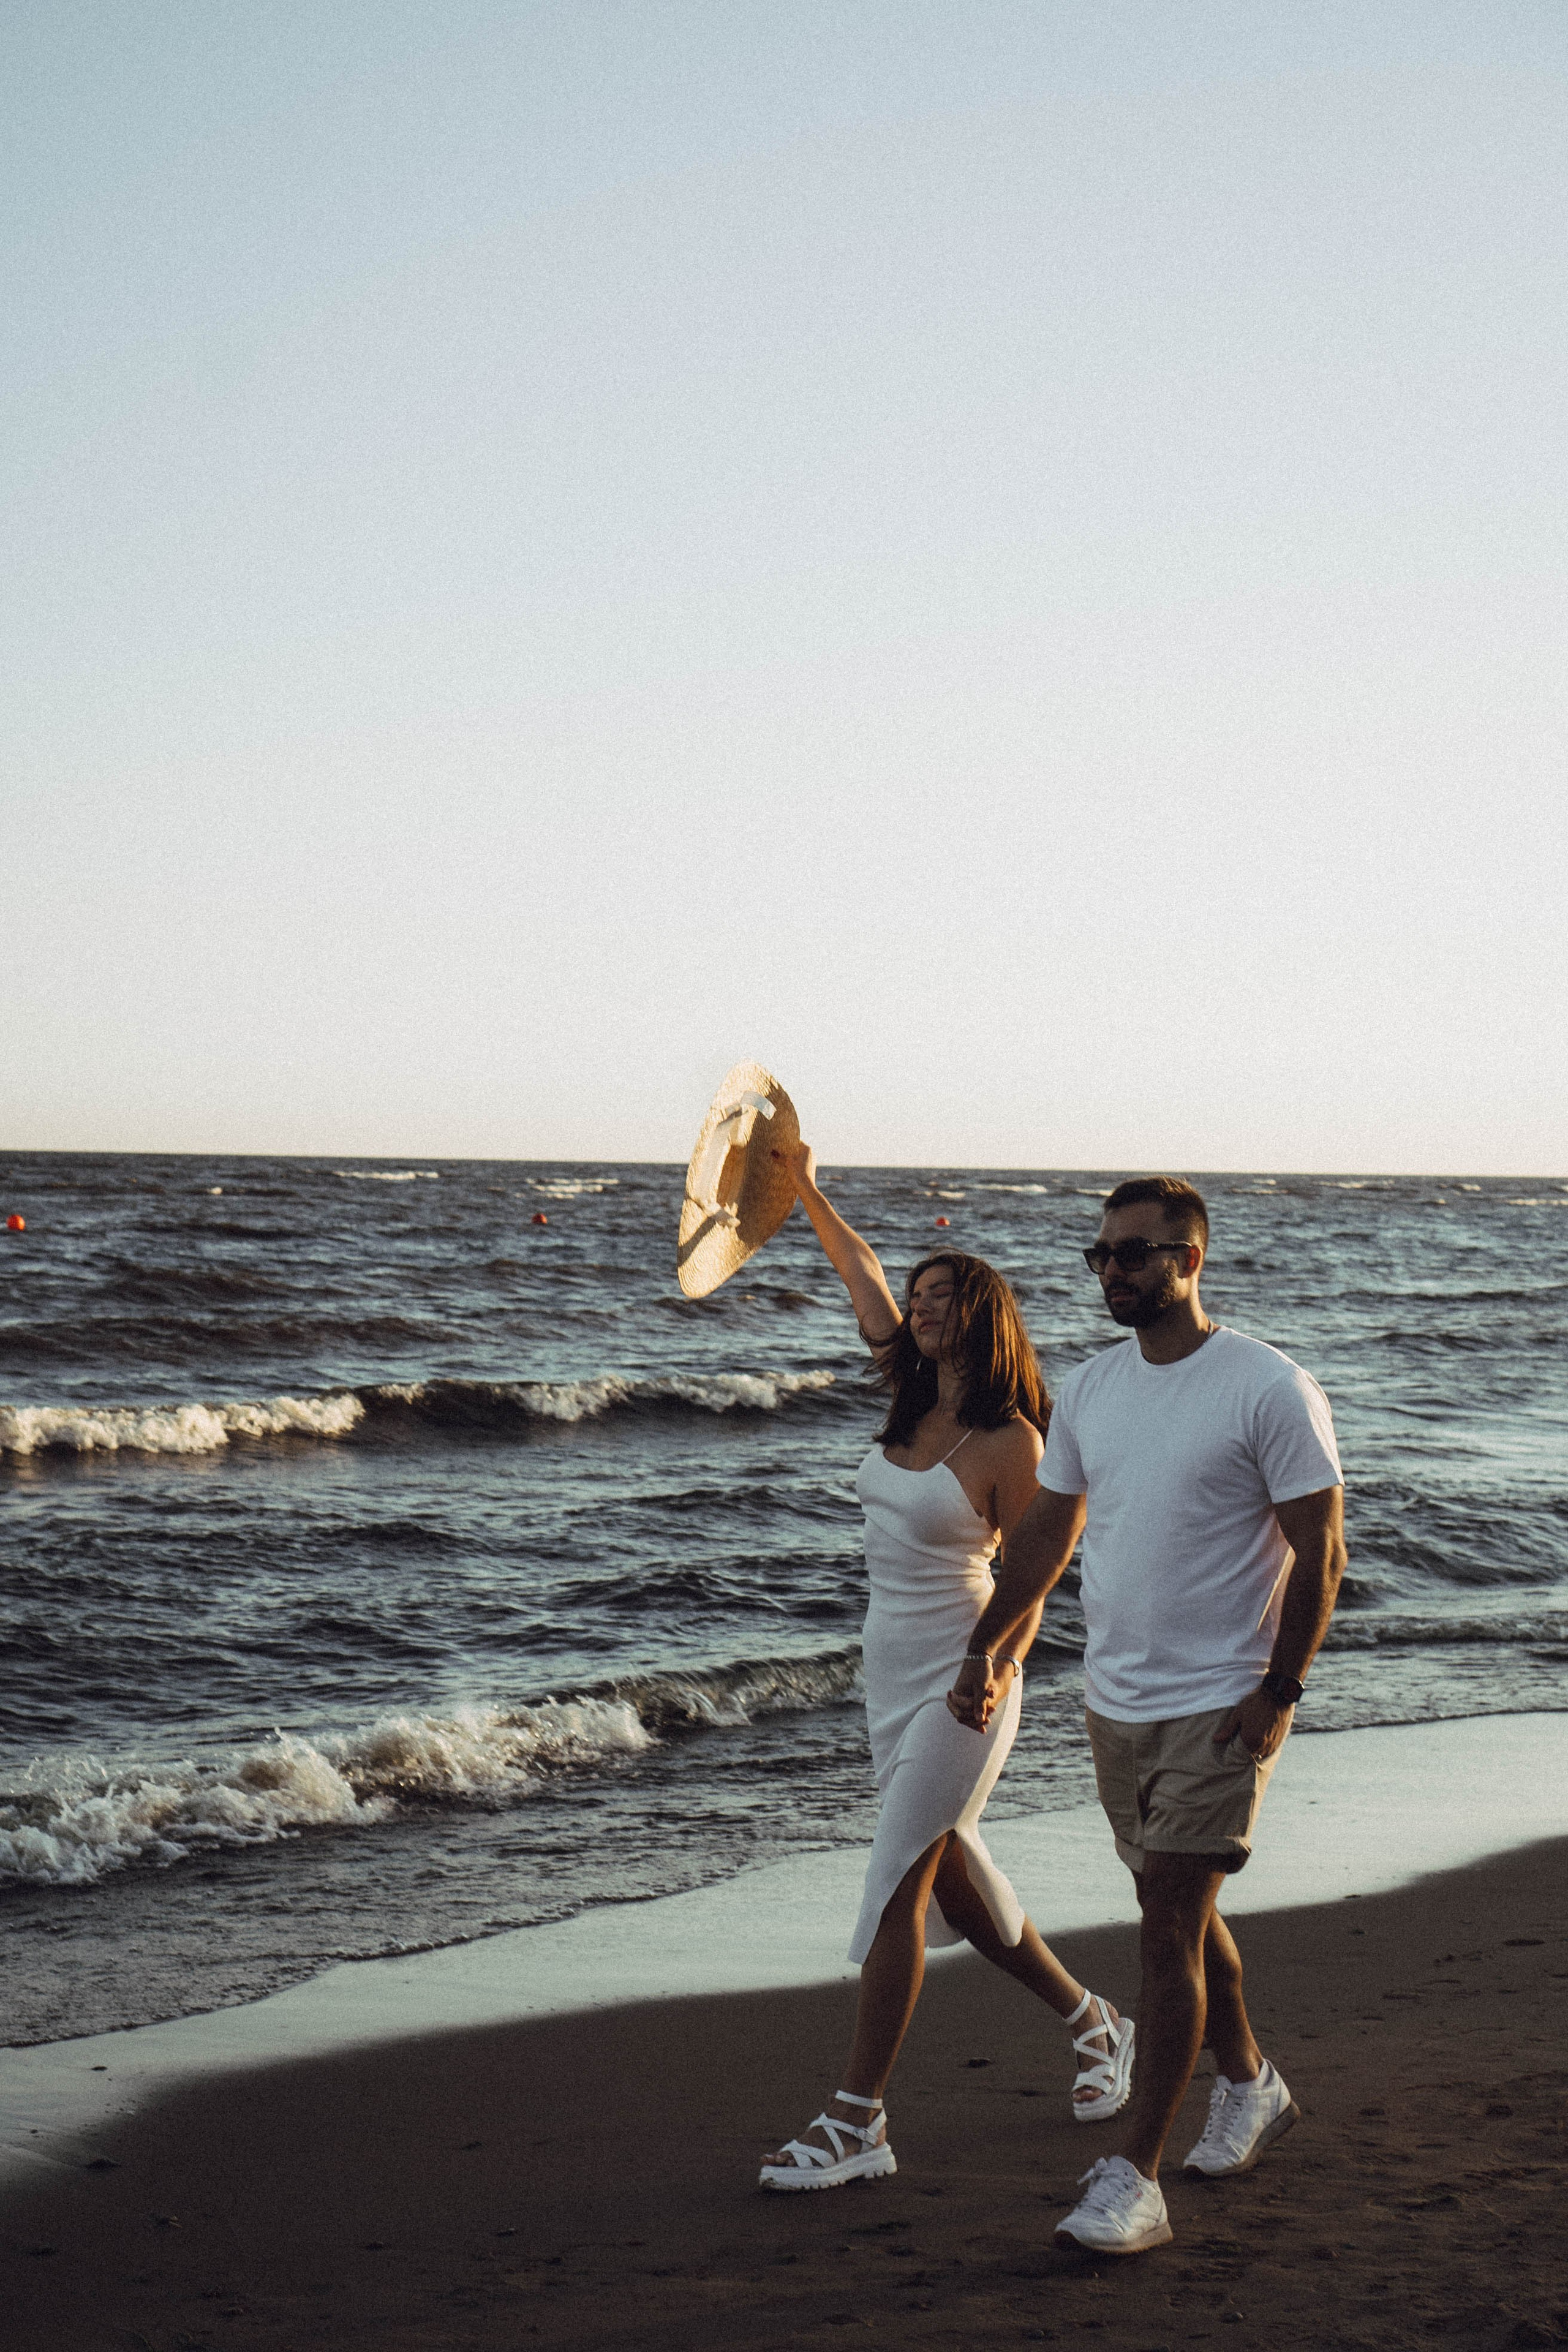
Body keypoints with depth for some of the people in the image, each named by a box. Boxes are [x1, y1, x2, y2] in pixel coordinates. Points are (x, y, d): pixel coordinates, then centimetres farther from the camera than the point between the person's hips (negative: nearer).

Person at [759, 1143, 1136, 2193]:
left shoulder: (1009, 1441, -14)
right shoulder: (915, 1399, 6)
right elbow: (864, 1274, 18)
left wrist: (1001, 1667, -26)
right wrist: (807, 1190, 19)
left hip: (960, 1680, -8)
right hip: (891, 1667, 8)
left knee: (899, 1889, -9)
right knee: (953, 1878, 15)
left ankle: (858, 2121, -6)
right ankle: (1098, 2022, 33)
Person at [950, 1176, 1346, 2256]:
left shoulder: (1271, 1390, -13)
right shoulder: (1088, 1390, 6)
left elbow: (1320, 1552, -11)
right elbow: (1046, 1532, 17)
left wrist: (1277, 1693, -15)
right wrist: (986, 1648, 13)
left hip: (1220, 1708, -7)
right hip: (1116, 1704, 7)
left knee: (1171, 1928, -10)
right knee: (1179, 1913, 18)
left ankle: (1134, 2178, -7)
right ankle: (1249, 2086, 40)